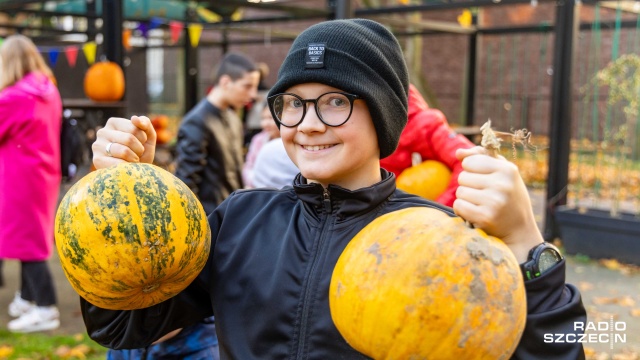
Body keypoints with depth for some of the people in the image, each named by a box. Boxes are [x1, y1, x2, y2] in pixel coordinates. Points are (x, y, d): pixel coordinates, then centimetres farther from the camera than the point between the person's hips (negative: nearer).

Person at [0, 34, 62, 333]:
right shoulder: (50, 92, 6)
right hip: (44, 174, 8)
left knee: (25, 241, -3)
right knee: (32, 238, 17)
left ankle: (46, 309, -2)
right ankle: (27, 298, 28)